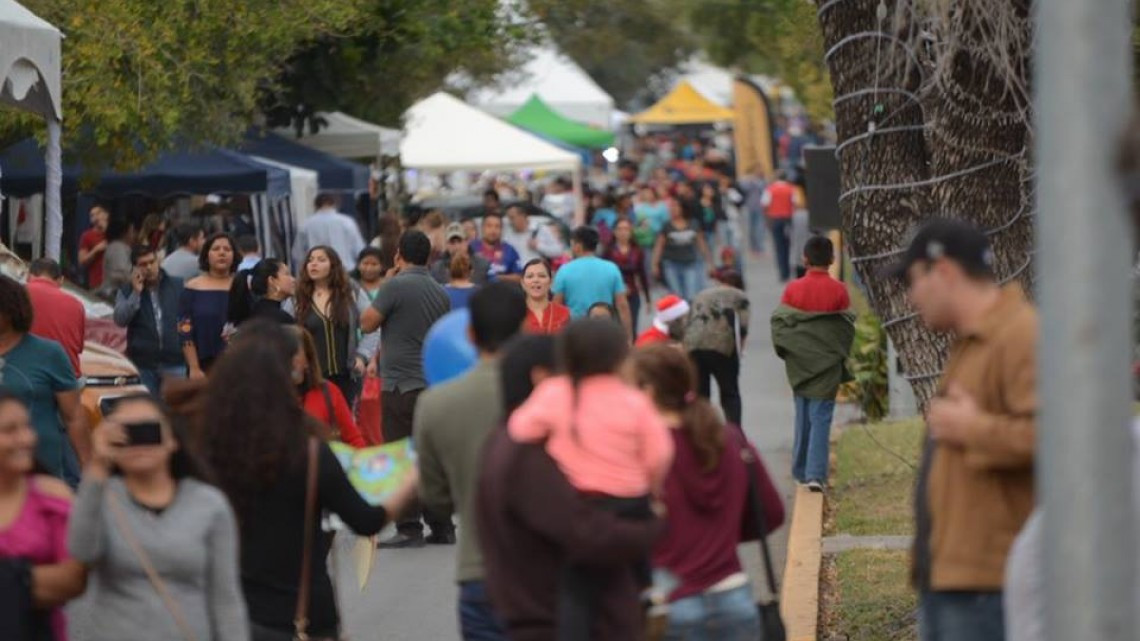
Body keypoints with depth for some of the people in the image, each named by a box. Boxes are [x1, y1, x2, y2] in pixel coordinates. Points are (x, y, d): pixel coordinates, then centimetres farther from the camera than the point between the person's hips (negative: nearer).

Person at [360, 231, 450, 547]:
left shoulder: (396, 287, -11)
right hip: (433, 384, 6)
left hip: (401, 385, -6)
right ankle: (441, 524, 12)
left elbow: (367, 323, -7)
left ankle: (409, 527, -5)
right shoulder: (441, 293, 10)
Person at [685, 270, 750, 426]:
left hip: (692, 345, 3)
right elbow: (743, 328, 4)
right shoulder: (740, 297, 17)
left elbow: (689, 322, 21)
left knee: (699, 394, 13)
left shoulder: (700, 296, 30)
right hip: (722, 346, -3)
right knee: (730, 394, 10)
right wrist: (739, 349, 17)